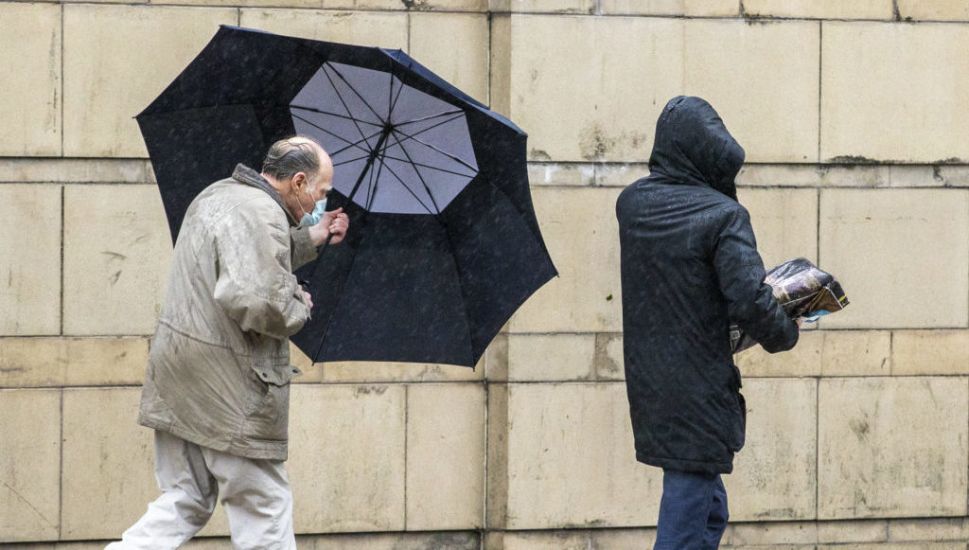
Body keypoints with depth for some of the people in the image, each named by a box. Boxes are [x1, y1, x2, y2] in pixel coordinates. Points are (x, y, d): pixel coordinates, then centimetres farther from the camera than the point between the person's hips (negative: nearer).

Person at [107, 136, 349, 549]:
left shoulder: (217, 194, 14)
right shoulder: (262, 214, -18)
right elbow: (253, 299, -30)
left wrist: (311, 237, 25)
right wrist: (299, 308, -11)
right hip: (228, 389, -9)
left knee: (184, 502, 15)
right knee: (264, 510, 3)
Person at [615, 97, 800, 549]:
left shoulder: (632, 203, 4)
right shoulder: (723, 215, -15)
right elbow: (750, 301, -21)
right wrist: (785, 334, -4)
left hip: (647, 388, 7)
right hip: (700, 392, -7)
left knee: (710, 512, 21)